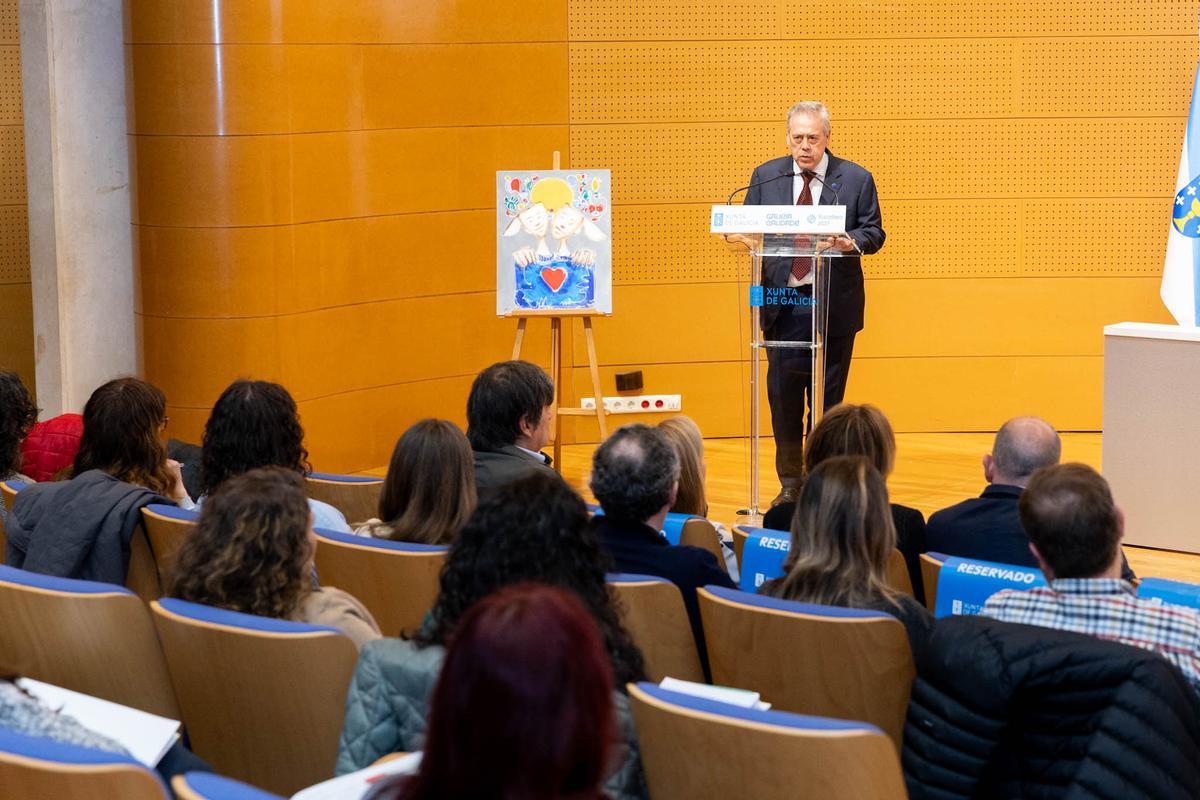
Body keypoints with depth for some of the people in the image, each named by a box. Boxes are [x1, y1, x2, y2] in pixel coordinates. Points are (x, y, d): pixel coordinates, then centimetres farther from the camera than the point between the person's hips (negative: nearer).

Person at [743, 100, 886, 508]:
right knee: (783, 397, 2)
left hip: (834, 305, -2)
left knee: (828, 397, 2)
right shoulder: (765, 177, 8)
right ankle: (790, 484, 13)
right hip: (782, 303, 2)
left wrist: (851, 242, -19)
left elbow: (874, 233, 2)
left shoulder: (856, 179, 2)